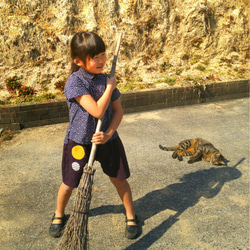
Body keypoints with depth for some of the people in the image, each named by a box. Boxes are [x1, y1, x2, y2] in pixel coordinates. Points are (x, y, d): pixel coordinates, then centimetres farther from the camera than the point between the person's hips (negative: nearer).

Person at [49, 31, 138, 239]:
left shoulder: (106, 80, -2)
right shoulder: (74, 82, -20)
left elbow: (118, 111, 0)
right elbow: (97, 111, -27)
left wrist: (108, 134, -15)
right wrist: (110, 88, -16)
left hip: (107, 139, 4)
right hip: (79, 141, -3)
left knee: (119, 178, 11)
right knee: (70, 183, 12)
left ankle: (131, 215, 34)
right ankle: (59, 215, 42)